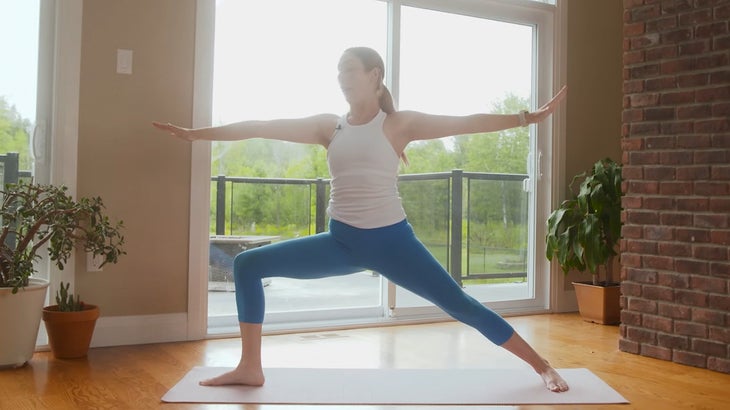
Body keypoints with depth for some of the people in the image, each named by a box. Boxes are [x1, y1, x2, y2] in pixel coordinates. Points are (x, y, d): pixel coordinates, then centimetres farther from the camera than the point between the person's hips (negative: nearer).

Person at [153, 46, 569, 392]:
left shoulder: (400, 123, -2)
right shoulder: (328, 126, 7)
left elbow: (467, 123, -6)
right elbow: (263, 127, 7)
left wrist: (529, 117, -12)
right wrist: (196, 133, 8)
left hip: (391, 240, -4)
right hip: (342, 241, 4)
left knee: (460, 304, -5)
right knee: (248, 264, -2)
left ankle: (542, 366, 14)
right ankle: (251, 367, 6)